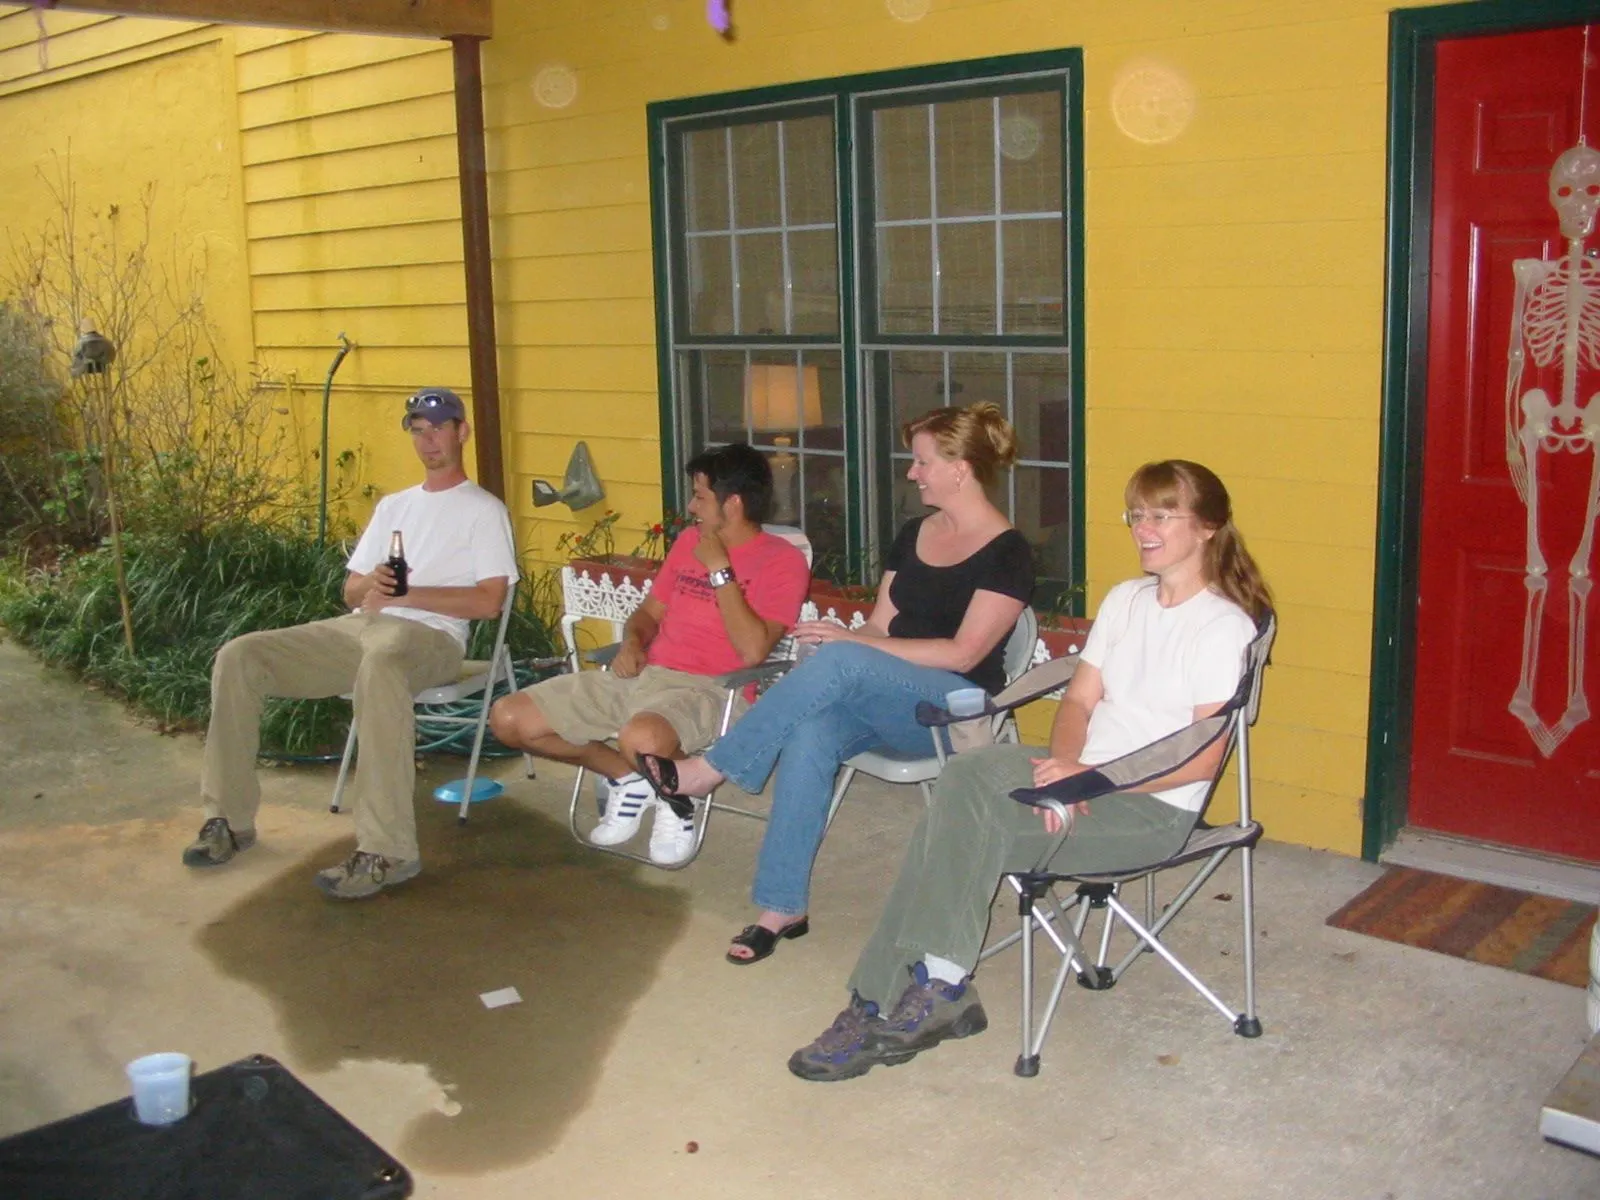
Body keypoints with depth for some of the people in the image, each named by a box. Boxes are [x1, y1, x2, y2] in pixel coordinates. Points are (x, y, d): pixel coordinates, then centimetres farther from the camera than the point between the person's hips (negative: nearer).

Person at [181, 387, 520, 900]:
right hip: (357, 627, 7)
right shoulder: (393, 505, 29)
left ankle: (387, 851, -43)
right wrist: (370, 584, -2)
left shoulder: (483, 509, 8)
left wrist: (406, 594, -11)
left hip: (428, 634, -7)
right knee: (238, 657, -13)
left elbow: (489, 600, -5)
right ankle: (231, 818, -5)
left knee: (378, 665, -44)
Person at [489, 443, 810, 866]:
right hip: (642, 674, 8)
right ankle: (626, 778, 14)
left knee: (640, 740, -42)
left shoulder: (782, 561, -6)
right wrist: (632, 642, 2)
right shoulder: (689, 540, 17)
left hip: (707, 688, -8)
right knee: (508, 718, -3)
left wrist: (719, 570, -15)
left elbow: (752, 651, -19)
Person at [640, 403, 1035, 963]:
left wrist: (849, 643, -18)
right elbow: (881, 627, 14)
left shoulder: (1007, 552, -7)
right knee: (810, 733, -29)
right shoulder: (913, 534, 15)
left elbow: (963, 653, -15)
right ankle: (782, 908, -26)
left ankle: (708, 770, -24)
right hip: (886, 700, 6)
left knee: (839, 662, -33)